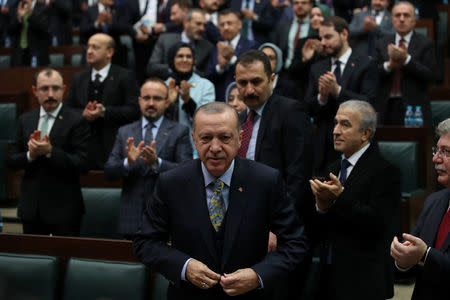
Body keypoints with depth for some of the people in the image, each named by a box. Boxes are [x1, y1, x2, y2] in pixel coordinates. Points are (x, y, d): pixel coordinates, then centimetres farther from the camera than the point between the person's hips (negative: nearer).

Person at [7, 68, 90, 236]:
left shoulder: (76, 122, -7)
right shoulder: (25, 120, 9)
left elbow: (81, 164, -14)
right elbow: (11, 161, 8)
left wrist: (50, 151, -24)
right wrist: (30, 155, -13)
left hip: (63, 209, -4)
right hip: (31, 208, 5)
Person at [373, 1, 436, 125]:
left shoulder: (426, 44, 4)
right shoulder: (382, 44, 13)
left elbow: (430, 76, -6)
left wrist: (406, 59, -15)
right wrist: (389, 65, -14)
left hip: (414, 106, -2)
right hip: (386, 107, 2)